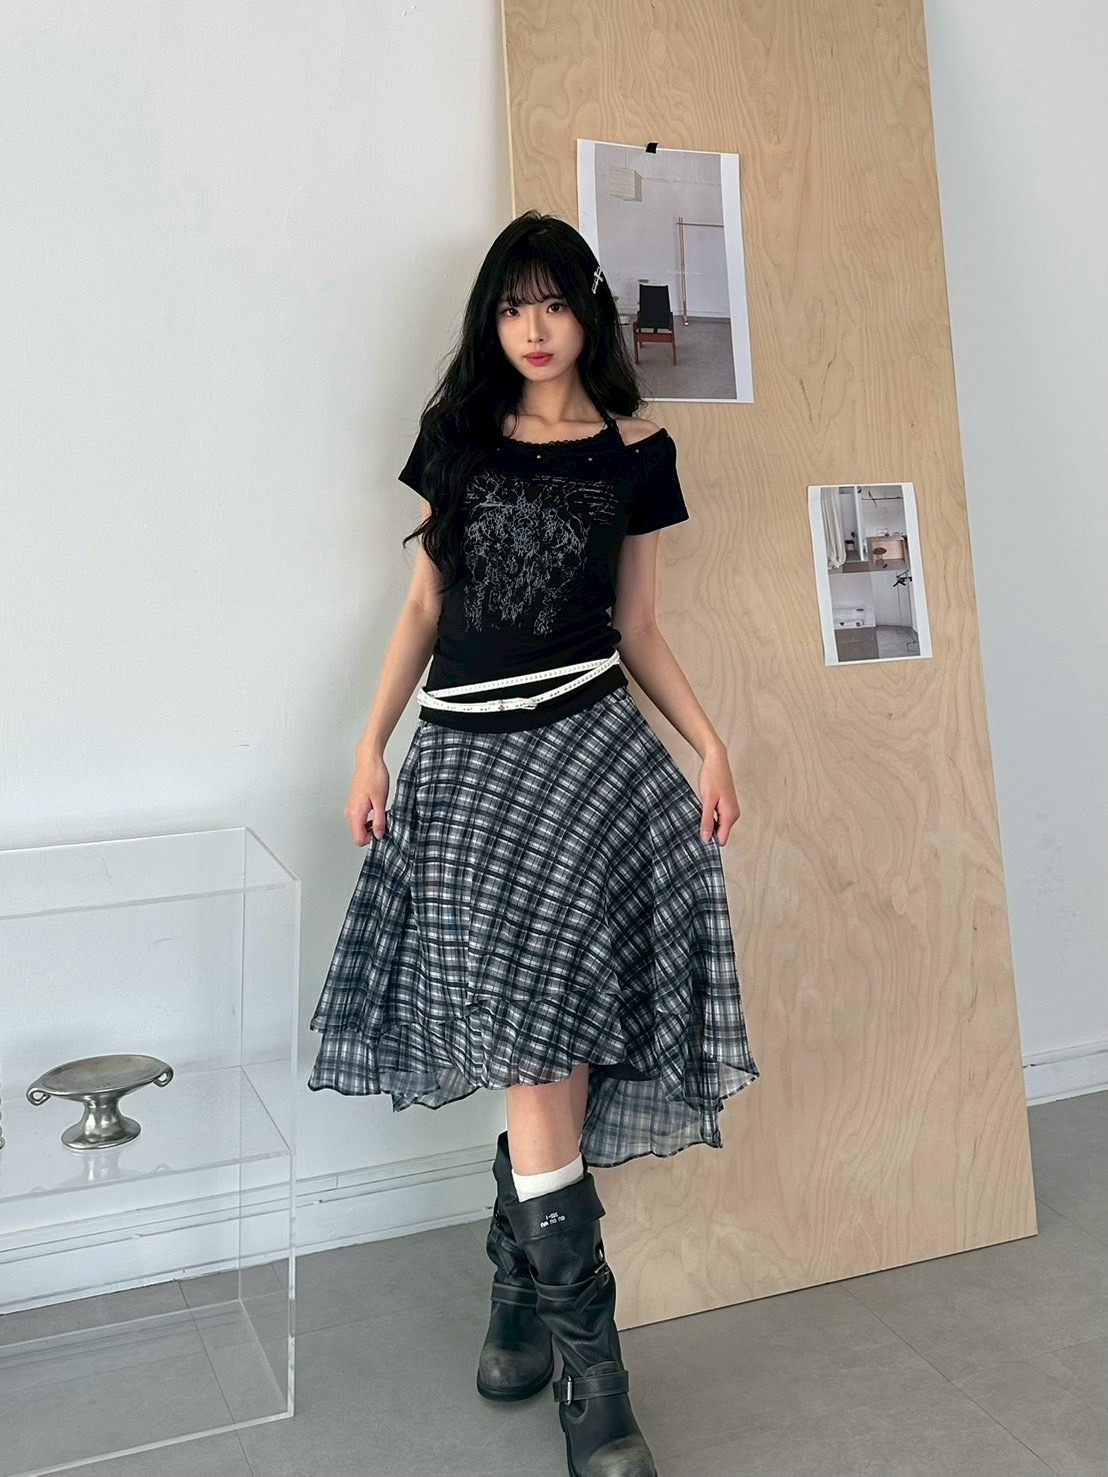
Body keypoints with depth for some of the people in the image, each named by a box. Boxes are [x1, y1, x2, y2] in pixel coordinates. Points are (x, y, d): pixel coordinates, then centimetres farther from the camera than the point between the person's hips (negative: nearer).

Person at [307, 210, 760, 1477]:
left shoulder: (633, 452, 8)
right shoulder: (455, 438, 12)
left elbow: (637, 626, 10)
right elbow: (425, 603, 11)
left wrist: (711, 747, -1)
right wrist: (372, 745, 5)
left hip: (588, 740, -1)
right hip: (466, 749, 1)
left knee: (545, 1036, -6)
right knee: (532, 1043, -5)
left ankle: (519, 1300, 16)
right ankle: (587, 1370, 4)